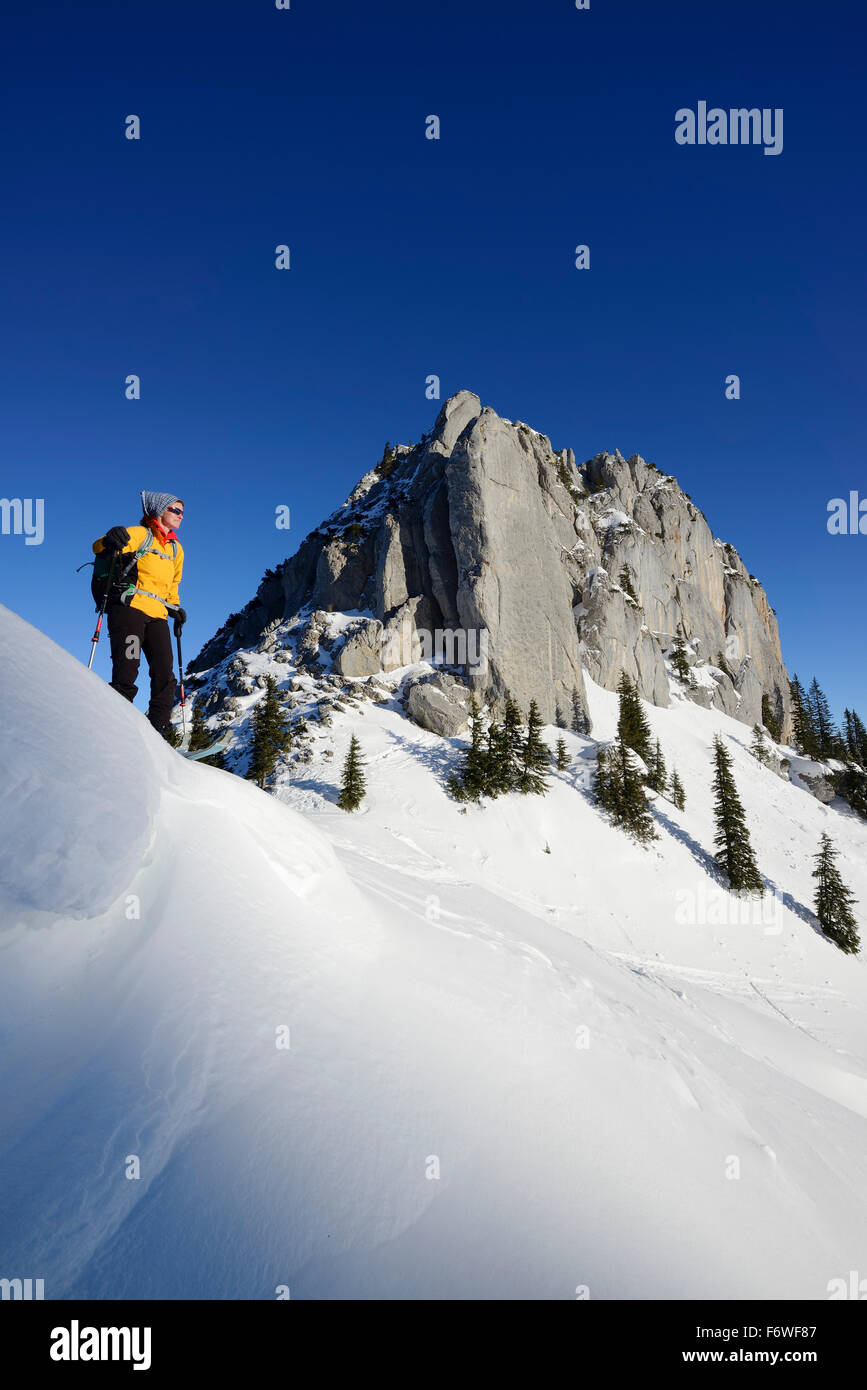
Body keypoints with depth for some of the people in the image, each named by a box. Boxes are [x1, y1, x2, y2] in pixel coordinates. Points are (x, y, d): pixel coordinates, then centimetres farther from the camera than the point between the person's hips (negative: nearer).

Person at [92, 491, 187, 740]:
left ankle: (159, 732, -7)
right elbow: (99, 548, -2)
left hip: (157, 615, 6)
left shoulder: (176, 549, 26)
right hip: (130, 606, -6)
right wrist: (111, 540, -25)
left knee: (165, 674, -7)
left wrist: (175, 607, 17)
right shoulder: (139, 534, 7)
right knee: (126, 671, -14)